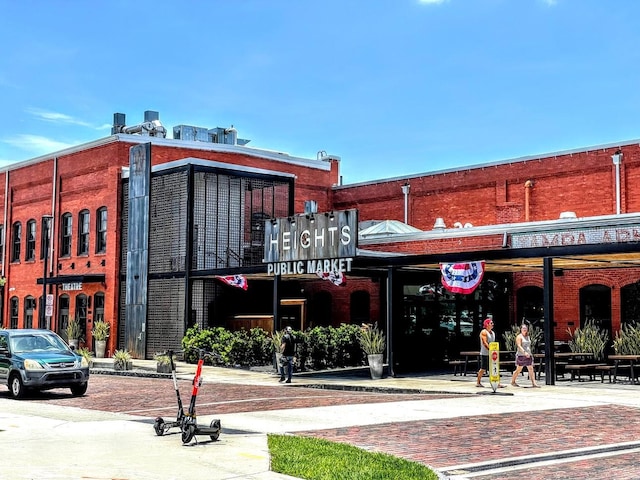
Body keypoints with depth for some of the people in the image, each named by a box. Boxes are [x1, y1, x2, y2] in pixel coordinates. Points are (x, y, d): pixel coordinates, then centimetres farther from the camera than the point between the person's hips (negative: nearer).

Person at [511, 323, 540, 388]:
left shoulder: (528, 337, 16)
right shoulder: (519, 337, -7)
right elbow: (519, 346, -19)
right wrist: (524, 352, -31)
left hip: (528, 355, 6)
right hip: (521, 356, -6)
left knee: (531, 369, -5)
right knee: (518, 370, 2)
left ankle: (534, 383, -11)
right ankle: (513, 381, 19)